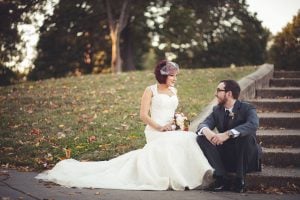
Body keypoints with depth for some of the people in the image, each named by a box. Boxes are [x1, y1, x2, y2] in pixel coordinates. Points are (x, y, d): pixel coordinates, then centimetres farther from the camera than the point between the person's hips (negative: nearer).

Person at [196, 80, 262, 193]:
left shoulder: (247, 108, -10)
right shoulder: (217, 110, 6)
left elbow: (253, 125, -32)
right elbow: (203, 124, -7)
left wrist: (228, 134, -44)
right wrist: (206, 131, -33)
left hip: (246, 158, -4)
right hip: (225, 157, 4)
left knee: (247, 135, -33)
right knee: (201, 138, -15)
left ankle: (240, 179, -20)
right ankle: (222, 178, -17)